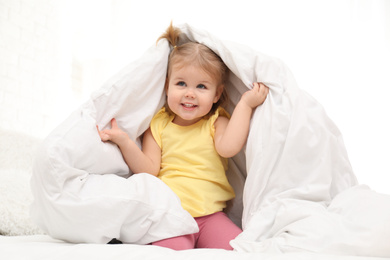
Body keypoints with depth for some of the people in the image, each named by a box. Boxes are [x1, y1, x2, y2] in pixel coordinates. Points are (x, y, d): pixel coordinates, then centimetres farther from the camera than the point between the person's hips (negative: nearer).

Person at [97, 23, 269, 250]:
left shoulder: (217, 122, 8)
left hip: (210, 214, 2)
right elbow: (149, 170, 1)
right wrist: (124, 141, -13)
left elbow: (228, 147, -15)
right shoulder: (158, 125, 10)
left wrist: (245, 104, -12)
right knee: (173, 250, -30)